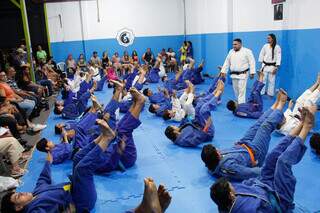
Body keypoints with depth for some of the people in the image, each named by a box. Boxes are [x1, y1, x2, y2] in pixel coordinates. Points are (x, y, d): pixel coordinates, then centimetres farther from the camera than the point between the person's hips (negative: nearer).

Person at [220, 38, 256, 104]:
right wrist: (223, 71, 7)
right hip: (234, 74, 5)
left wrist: (252, 72, -13)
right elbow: (227, 62, 10)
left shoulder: (247, 51, -9)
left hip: (242, 74, -5)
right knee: (236, 90, 14)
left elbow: (252, 62, -9)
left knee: (241, 90, -8)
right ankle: (238, 102, 30)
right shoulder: (231, 52, 6)